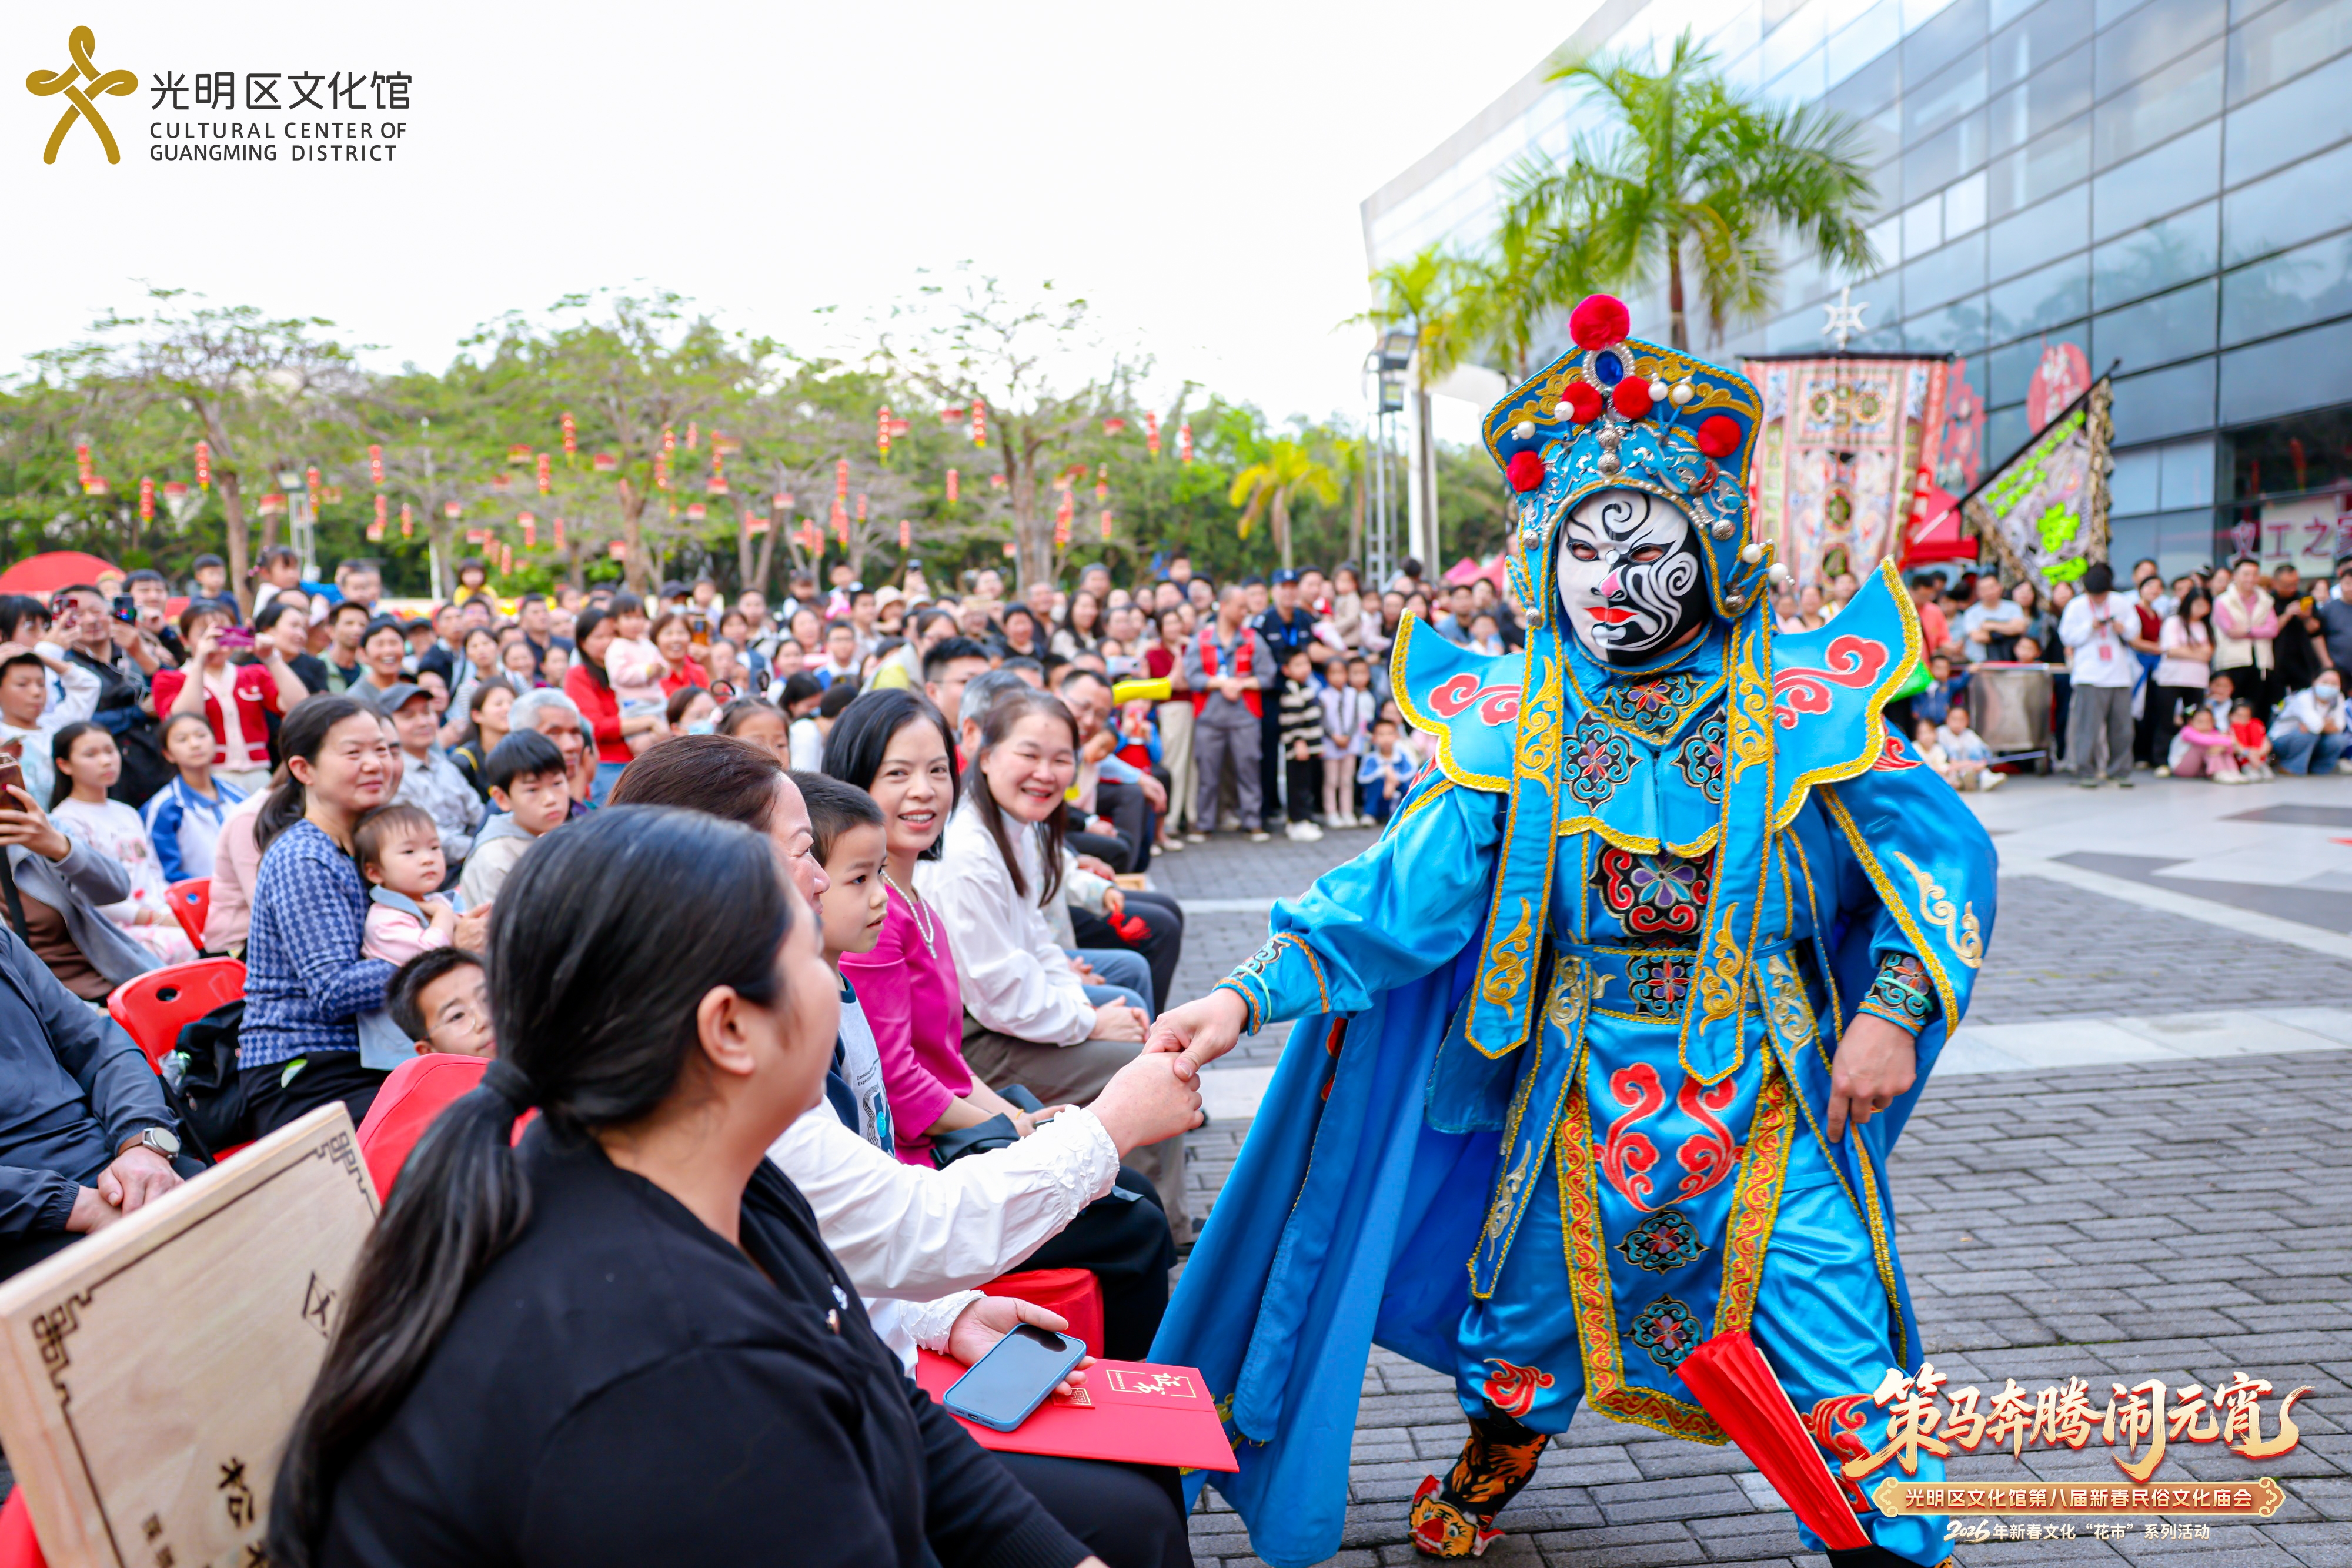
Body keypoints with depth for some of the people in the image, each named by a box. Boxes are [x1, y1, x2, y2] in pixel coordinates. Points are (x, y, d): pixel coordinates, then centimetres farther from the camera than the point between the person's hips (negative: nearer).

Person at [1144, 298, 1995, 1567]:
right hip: (1574, 1089, 2)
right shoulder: (1516, 727, -6)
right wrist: (1257, 988, -21)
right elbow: (1409, 881, -11)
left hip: (1767, 1091, -1)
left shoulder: (1796, 704, -8)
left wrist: (1893, 1009, -12)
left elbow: (1939, 851, 0)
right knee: (1528, 1300, 18)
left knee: (1831, 1346, 1)